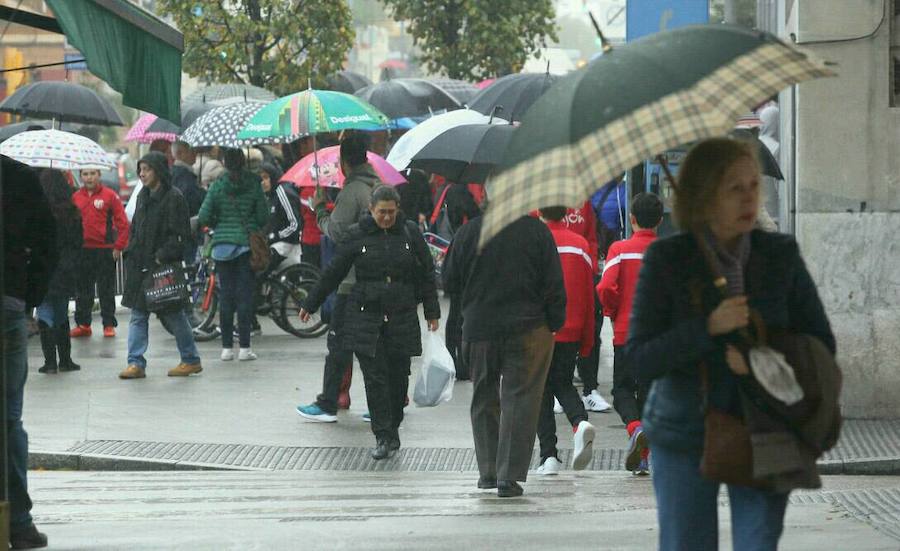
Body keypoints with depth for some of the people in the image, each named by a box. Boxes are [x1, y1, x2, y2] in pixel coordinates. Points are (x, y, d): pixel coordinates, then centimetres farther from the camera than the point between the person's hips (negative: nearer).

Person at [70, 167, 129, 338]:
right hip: (82, 251, 3)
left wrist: (119, 247, -9)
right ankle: (83, 324, 16)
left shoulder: (110, 195, -4)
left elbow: (122, 223, -4)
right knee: (82, 290, 8)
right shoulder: (75, 197, 6)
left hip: (105, 250, -3)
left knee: (106, 290, 2)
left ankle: (109, 325, 8)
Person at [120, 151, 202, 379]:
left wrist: (163, 256, -19)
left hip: (164, 266, -7)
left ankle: (191, 360, 15)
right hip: (139, 266, 7)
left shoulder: (174, 198, -11)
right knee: (138, 315, 3)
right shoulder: (143, 196, 13)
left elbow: (181, 235, -14)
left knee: (174, 315, 3)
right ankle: (136, 363, 3)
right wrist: (131, 253, 9)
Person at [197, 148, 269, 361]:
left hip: (222, 245, 1)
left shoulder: (217, 186, -3)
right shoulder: (253, 186, -4)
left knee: (225, 294, 6)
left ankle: (227, 347, 6)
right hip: (246, 244, -1)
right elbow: (264, 217, -3)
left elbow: (204, 218, -4)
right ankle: (244, 347, -2)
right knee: (245, 295, 2)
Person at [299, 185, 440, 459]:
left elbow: (426, 273, 10)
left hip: (402, 318, 1)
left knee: (398, 376, 3)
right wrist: (310, 304, 12)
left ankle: (393, 429, 20)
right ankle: (384, 437, -4)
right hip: (365, 316, -1)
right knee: (375, 377, -7)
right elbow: (333, 272, 8)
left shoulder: (410, 233, 4)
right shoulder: (358, 235, 1)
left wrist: (432, 312, 9)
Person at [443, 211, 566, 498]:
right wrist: (555, 323, 4)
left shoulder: (468, 232, -4)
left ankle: (488, 471, 19)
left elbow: (449, 282, 4)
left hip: (479, 331, 2)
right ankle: (509, 476, -5)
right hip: (528, 329, -2)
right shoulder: (536, 230, -7)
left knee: (484, 399, 16)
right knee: (520, 399, 1)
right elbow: (554, 285, -6)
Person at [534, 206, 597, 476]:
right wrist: (587, 340, 13)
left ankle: (549, 456, 1)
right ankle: (580, 422, -13)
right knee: (563, 384, 18)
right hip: (571, 332, 3)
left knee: (542, 391, 7)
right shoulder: (580, 245, 3)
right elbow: (589, 295, 6)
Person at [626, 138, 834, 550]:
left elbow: (822, 344, 2)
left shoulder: (781, 255, -3)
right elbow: (640, 361, -11)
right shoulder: (666, 260, -8)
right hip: (684, 435, 0)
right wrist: (709, 327, -25)